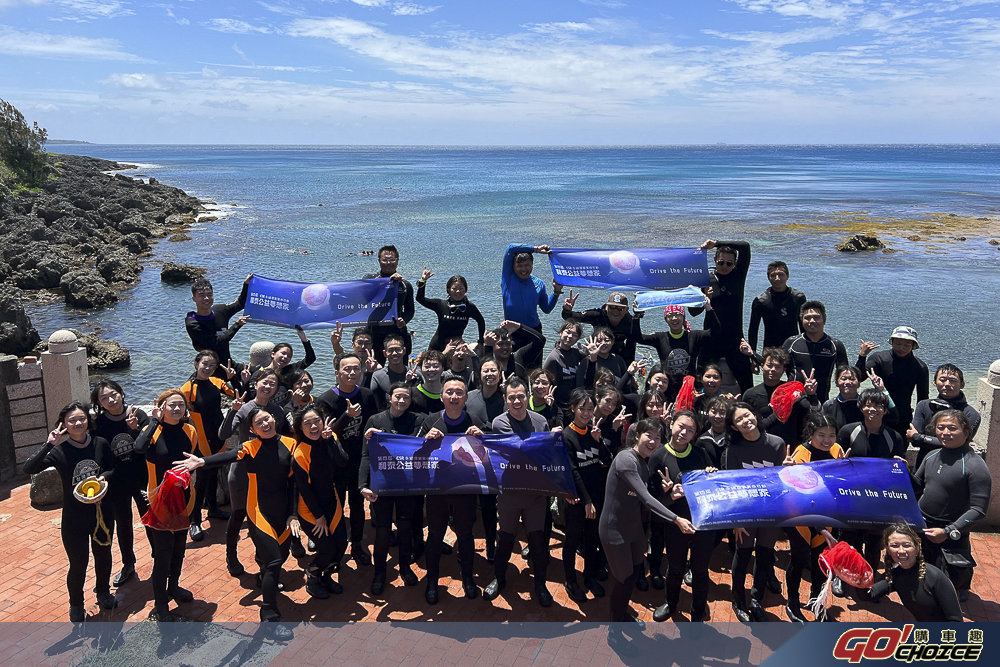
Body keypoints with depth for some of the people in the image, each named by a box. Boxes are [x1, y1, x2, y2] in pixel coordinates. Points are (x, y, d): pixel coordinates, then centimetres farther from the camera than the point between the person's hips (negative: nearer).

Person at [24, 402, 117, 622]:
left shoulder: (100, 443, -8)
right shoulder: (59, 451, -16)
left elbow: (114, 469, 4)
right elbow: (29, 468, -29)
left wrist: (105, 477, -17)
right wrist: (49, 445, -36)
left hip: (102, 513, 3)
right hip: (74, 519, -3)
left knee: (103, 555, 22)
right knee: (78, 565, 7)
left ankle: (103, 591, 50)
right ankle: (76, 605, 35)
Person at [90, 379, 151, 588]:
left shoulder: (138, 415, -10)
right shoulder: (98, 424, -8)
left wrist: (135, 429, -30)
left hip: (141, 479, -1)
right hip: (116, 483, 1)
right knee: (123, 524, 18)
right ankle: (128, 565, 37)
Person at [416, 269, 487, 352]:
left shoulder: (469, 307, -7)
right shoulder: (441, 305, -9)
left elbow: (481, 322, 9)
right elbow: (420, 299, -11)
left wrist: (481, 342, 8)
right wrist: (423, 281, -22)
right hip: (437, 347, 0)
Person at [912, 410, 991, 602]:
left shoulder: (975, 465, -18)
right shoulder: (932, 456, 3)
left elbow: (978, 510, -19)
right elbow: (918, 487, 15)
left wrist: (948, 532, -23)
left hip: (951, 536, -5)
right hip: (921, 527, 6)